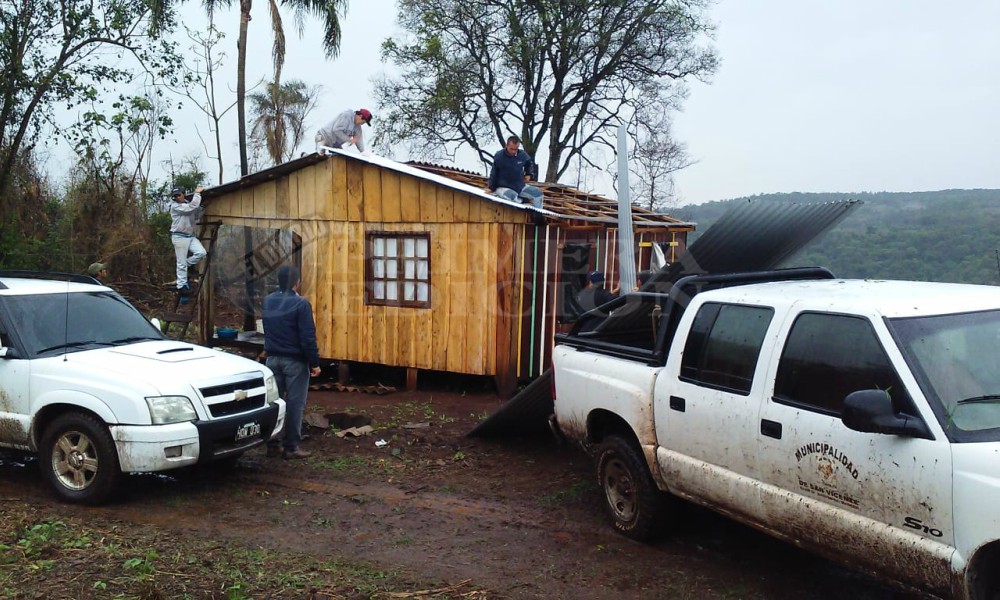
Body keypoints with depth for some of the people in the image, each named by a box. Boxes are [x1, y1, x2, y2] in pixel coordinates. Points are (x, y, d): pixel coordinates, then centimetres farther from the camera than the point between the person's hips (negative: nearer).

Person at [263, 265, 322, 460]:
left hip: (273, 359, 6)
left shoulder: (267, 301, 5)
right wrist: (314, 362, -10)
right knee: (294, 404, 1)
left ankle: (272, 445, 17)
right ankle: (291, 447, 4)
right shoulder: (300, 304, -16)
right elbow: (308, 337, -16)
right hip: (294, 361, -6)